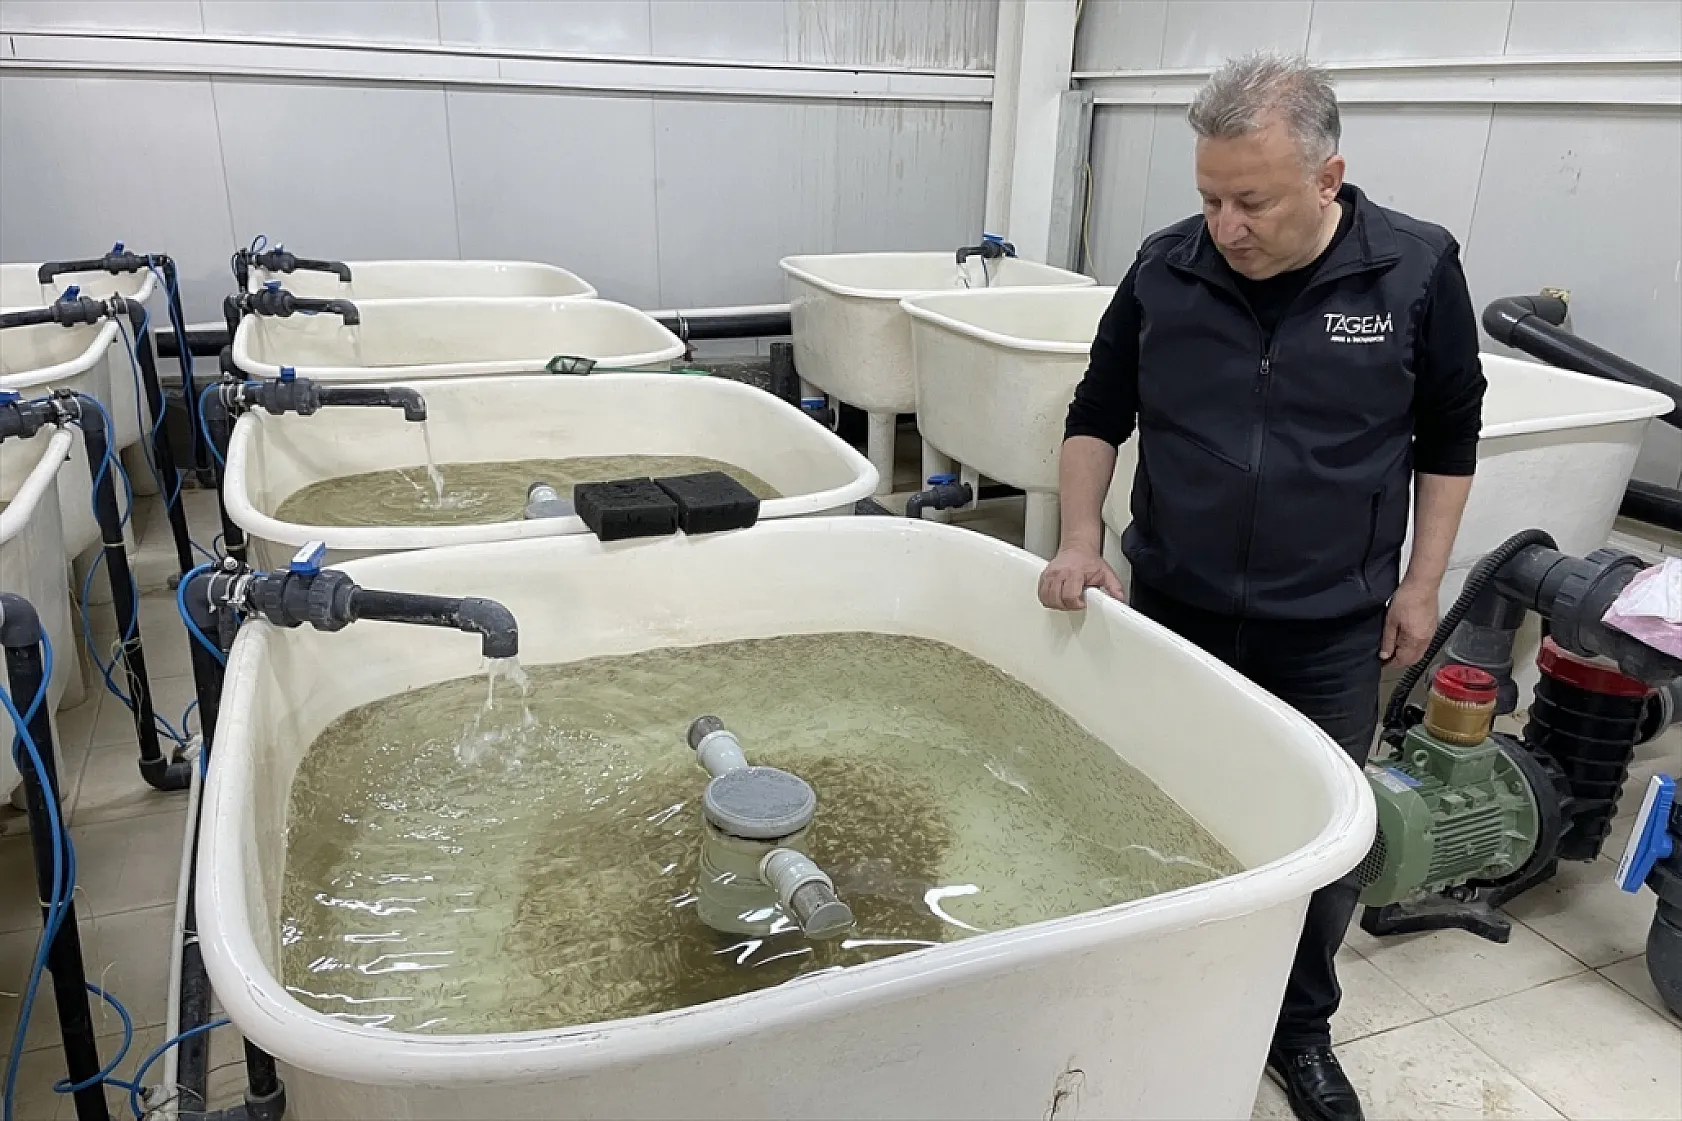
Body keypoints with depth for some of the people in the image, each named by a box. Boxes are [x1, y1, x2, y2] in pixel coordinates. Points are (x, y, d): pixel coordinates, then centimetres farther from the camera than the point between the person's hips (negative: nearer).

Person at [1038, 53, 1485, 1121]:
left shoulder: (1417, 271, -8)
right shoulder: (1165, 270, -6)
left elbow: (1448, 436, 3)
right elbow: (1098, 415, 4)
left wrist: (1420, 583, 2)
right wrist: (1082, 540, -7)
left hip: (1329, 633, -1)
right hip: (1175, 610, 1)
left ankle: (1301, 1030, 34)